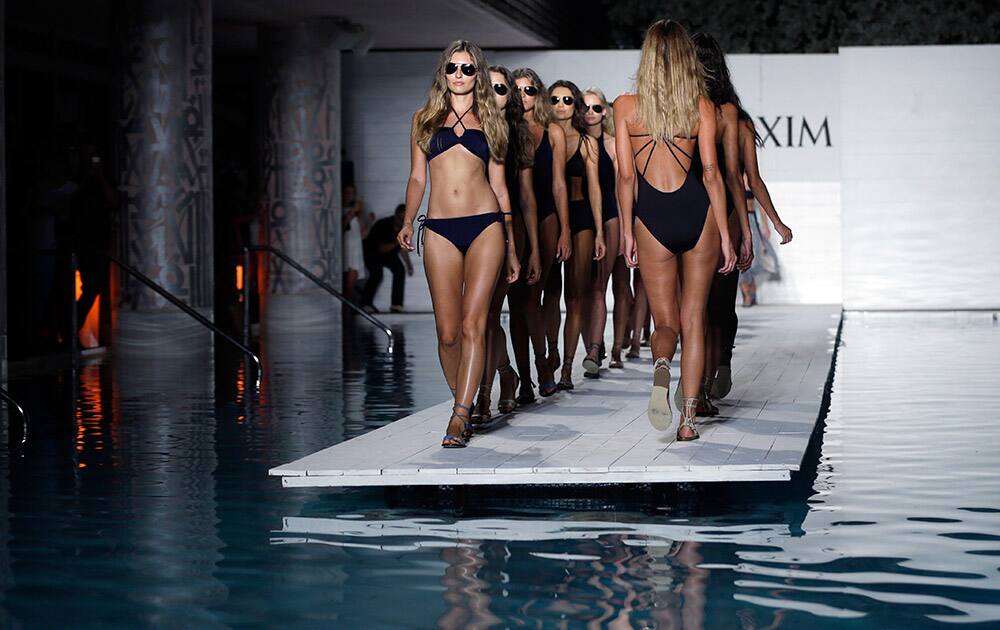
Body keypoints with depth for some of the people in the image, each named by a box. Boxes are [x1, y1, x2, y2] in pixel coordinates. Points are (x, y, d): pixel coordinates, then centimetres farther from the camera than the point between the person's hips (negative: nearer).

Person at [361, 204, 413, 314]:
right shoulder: (383, 225, -30)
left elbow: (402, 248, 4)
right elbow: (382, 248, -32)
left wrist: (408, 264, -3)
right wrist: (396, 243, -45)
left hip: (389, 252, 7)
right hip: (372, 252, -7)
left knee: (399, 270, -13)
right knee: (377, 274, -28)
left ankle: (397, 305, -11)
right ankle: (365, 304, -18)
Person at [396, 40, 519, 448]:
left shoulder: (489, 121, 14)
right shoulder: (425, 119, 15)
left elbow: (499, 185, 14)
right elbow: (417, 177, 14)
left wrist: (511, 246, 13)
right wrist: (407, 222, -4)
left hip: (485, 227, -1)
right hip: (440, 230, 1)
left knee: (473, 324, -11)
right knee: (448, 332, -3)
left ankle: (459, 418, -14)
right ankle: (464, 407, 13)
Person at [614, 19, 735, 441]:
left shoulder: (625, 106, 0)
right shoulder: (702, 106, 0)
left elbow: (626, 175, -1)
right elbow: (711, 172, -3)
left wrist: (627, 232, 6)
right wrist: (725, 234, 2)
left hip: (652, 218, 0)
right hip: (697, 213, 0)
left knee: (666, 322, 11)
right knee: (694, 319, 10)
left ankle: (661, 367, -24)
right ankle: (688, 419, 6)